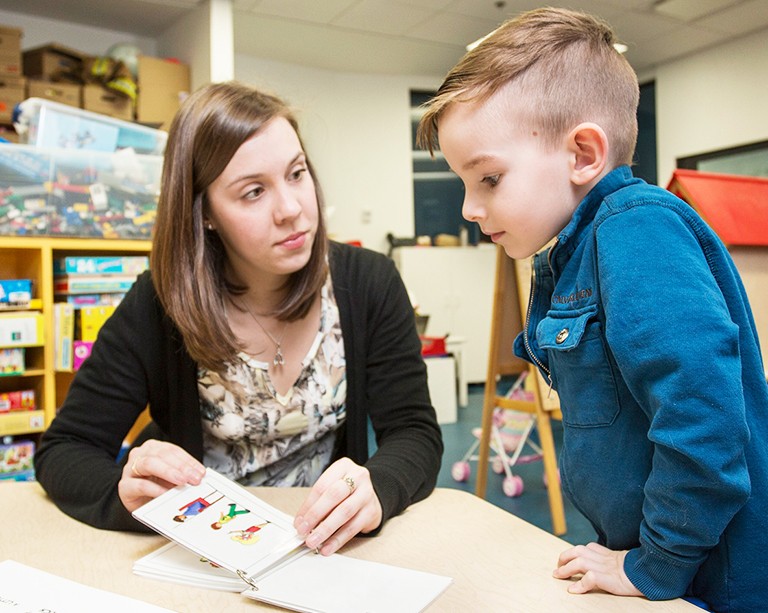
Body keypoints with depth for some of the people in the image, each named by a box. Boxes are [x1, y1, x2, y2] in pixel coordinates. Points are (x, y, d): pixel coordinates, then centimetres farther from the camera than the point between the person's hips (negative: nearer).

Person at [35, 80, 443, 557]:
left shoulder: (370, 284, -10)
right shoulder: (159, 304, -13)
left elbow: (416, 433, -10)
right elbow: (64, 450, -7)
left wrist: (377, 489, -32)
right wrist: (125, 492, -29)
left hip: (324, 545, 1)